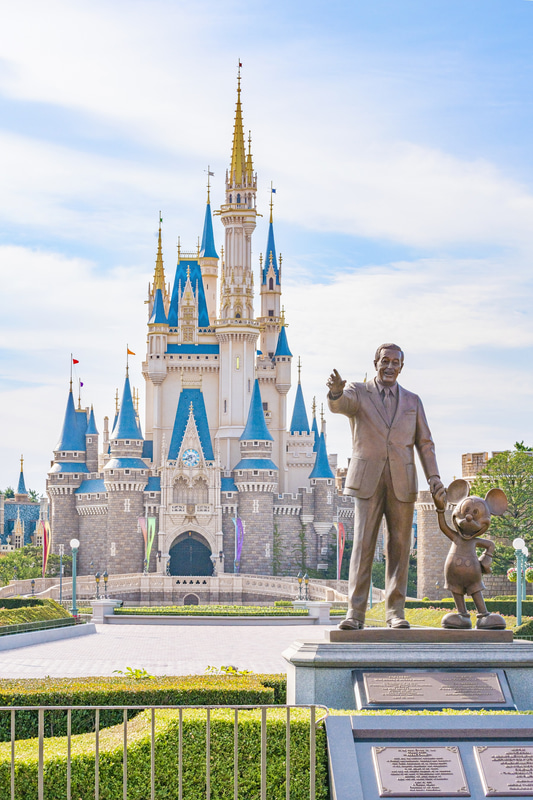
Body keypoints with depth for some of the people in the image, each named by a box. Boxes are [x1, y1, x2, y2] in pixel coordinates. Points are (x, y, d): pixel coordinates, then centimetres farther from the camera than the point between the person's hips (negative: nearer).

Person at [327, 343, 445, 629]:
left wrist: (434, 477, -4)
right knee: (363, 544, -9)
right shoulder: (357, 393, 4)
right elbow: (338, 404, -20)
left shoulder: (412, 401, 13)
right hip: (368, 481, -2)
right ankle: (355, 613, -8)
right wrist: (336, 390, -45)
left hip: (401, 484, 3)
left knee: (399, 547, 1)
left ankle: (395, 611, 7)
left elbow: (424, 443, 11)